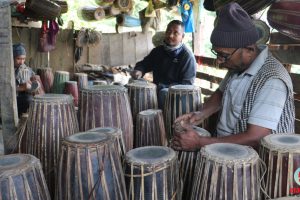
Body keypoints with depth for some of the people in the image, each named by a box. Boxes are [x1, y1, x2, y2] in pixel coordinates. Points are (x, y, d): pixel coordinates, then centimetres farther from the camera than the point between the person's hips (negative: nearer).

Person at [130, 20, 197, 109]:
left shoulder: (187, 56, -10)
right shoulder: (158, 50, 11)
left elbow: (186, 84, -15)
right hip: (156, 89, 6)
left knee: (164, 93, -36)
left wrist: (164, 87, -25)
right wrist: (139, 71, -5)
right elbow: (144, 63, 20)